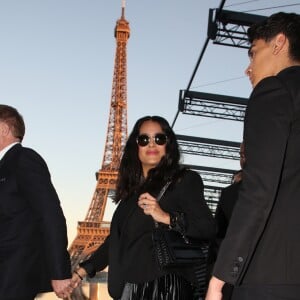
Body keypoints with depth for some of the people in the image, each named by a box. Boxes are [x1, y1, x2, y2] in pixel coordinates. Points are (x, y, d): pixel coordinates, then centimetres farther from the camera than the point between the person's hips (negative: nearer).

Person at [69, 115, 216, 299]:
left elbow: (207, 228, -9)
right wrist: (84, 270, 20)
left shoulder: (184, 180, 2)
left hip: (164, 285, -5)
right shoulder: (132, 190, 19)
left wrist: (167, 218, -21)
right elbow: (117, 238, 23)